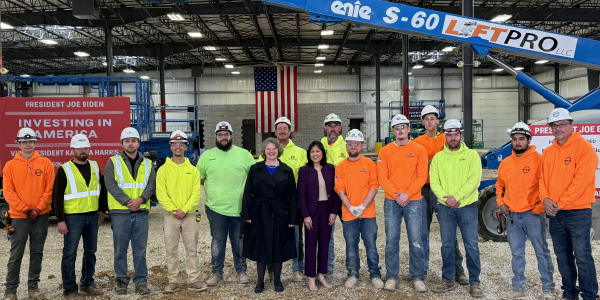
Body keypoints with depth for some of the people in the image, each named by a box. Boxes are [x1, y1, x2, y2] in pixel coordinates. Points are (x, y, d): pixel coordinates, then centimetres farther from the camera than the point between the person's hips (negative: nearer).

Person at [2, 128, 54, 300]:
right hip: (19, 216, -1)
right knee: (16, 254, 2)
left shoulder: (45, 163, 2)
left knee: (37, 253, 9)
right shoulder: (10, 165, 2)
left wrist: (38, 209, -10)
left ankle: (33, 286, 20)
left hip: (41, 216, 1)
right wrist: (24, 209, -12)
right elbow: (8, 192, -3)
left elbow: (49, 189, -1)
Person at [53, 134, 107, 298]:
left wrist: (102, 211, 12)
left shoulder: (95, 166, 9)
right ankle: (69, 289, 12)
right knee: (70, 253, 1)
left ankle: (87, 283, 25)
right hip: (73, 217, -5)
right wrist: (60, 220, -11)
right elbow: (57, 196, -7)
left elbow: (101, 190, 17)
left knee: (90, 251, 12)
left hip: (92, 217, 5)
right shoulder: (64, 169, -6)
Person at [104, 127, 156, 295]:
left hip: (141, 212, 2)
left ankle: (141, 281, 14)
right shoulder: (113, 162, 4)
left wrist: (140, 199, -14)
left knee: (140, 249, 5)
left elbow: (152, 184, 3)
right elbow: (110, 184, -7)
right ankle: (122, 281, 19)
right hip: (120, 212, -2)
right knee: (120, 249, 5)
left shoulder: (147, 164, 12)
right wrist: (127, 201, -15)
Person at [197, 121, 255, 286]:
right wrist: (211, 188, -1)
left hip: (239, 208, -1)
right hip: (215, 207, 1)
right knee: (217, 240, 10)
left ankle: (241, 270, 25)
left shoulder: (244, 154, 3)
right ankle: (217, 272, 23)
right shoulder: (207, 155, 6)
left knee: (239, 241, 10)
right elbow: (198, 179, 13)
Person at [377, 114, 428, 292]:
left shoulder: (419, 150, 3)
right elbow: (382, 178, -1)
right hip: (391, 202, 1)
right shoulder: (385, 151, 4)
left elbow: (421, 177, -3)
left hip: (413, 201, -1)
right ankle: (391, 277, 15)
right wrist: (397, 195, -11)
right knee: (391, 240, 4)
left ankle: (417, 278, 13)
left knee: (415, 240, 1)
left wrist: (407, 194, -13)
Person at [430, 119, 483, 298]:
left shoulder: (472, 155, 1)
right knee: (447, 245, 9)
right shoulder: (438, 157, 8)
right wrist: (446, 198, -14)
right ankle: (448, 280, 20)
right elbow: (434, 182, 1)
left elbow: (474, 180, -9)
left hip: (467, 206, -2)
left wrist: (457, 197, -17)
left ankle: (474, 283, 13)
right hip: (445, 208, 2)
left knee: (471, 245, 1)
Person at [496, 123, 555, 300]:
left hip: (533, 215, -5)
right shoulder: (505, 163, 10)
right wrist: (501, 203, 8)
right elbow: (499, 186, 21)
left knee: (541, 252, 5)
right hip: (512, 216, 5)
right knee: (517, 254, 12)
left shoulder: (538, 159, -8)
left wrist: (540, 207, -13)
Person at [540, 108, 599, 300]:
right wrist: (546, 199, -8)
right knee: (562, 256, 14)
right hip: (554, 213, 6)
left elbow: (582, 180, -17)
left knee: (582, 256, -3)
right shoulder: (548, 151, 11)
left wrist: (561, 203, -17)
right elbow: (543, 178, 10)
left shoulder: (584, 147, -9)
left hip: (578, 212, -6)